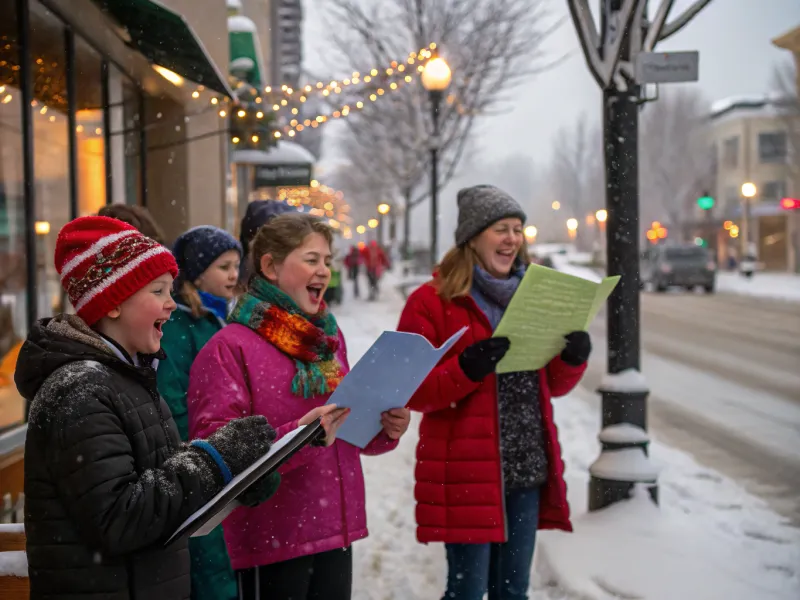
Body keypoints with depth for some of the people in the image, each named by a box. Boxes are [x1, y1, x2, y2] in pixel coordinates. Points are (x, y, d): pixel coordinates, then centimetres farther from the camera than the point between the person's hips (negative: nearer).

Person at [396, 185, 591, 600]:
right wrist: (467, 369, -25)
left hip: (526, 467, 6)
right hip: (465, 472, -5)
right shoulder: (431, 302, -5)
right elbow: (412, 391, -9)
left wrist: (573, 359, -4)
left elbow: (552, 384, 17)